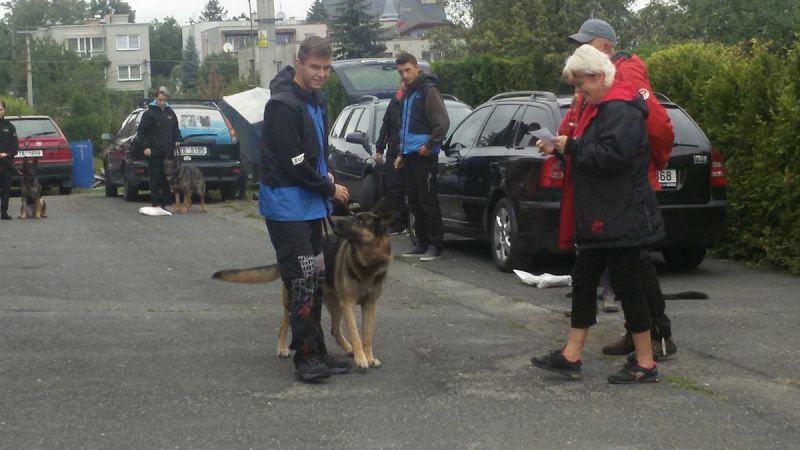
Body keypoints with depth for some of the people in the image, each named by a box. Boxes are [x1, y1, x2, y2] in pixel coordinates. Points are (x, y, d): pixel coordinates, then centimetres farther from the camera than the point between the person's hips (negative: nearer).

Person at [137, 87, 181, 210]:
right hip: (155, 152, -5)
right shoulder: (149, 113, -3)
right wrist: (146, 146, -12)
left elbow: (175, 128, 26)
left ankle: (166, 202, 11)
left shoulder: (170, 112, 14)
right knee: (155, 178, -3)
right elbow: (141, 131, -4)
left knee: (168, 178, 5)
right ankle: (156, 203, 0)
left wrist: (177, 140, 10)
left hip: (168, 152, 5)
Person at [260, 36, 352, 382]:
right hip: (286, 205, -9)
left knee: (316, 280, 12)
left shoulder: (316, 99, 11)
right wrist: (329, 188, -10)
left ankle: (316, 352, 20)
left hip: (310, 203, 9)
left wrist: (325, 176, 7)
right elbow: (293, 163, -21)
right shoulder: (283, 104, -19)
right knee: (303, 282, -11)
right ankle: (306, 356, -6)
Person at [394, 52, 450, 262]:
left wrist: (429, 145, -16)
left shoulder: (428, 90, -8)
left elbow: (442, 122, -16)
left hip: (424, 155, -9)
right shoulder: (407, 94, 20)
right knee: (415, 202, 10)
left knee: (428, 201, -7)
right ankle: (422, 244, 16)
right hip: (410, 156, 9)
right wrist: (402, 153, 23)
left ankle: (434, 246, -4)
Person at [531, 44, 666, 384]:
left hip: (620, 220, -11)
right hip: (600, 219, 11)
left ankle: (646, 364, 7)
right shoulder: (600, 108, 15)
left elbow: (611, 155, -29)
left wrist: (571, 147, -18)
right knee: (583, 280, 11)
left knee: (627, 285, -3)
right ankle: (571, 356, 17)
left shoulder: (622, 111, -18)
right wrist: (559, 148, 6)